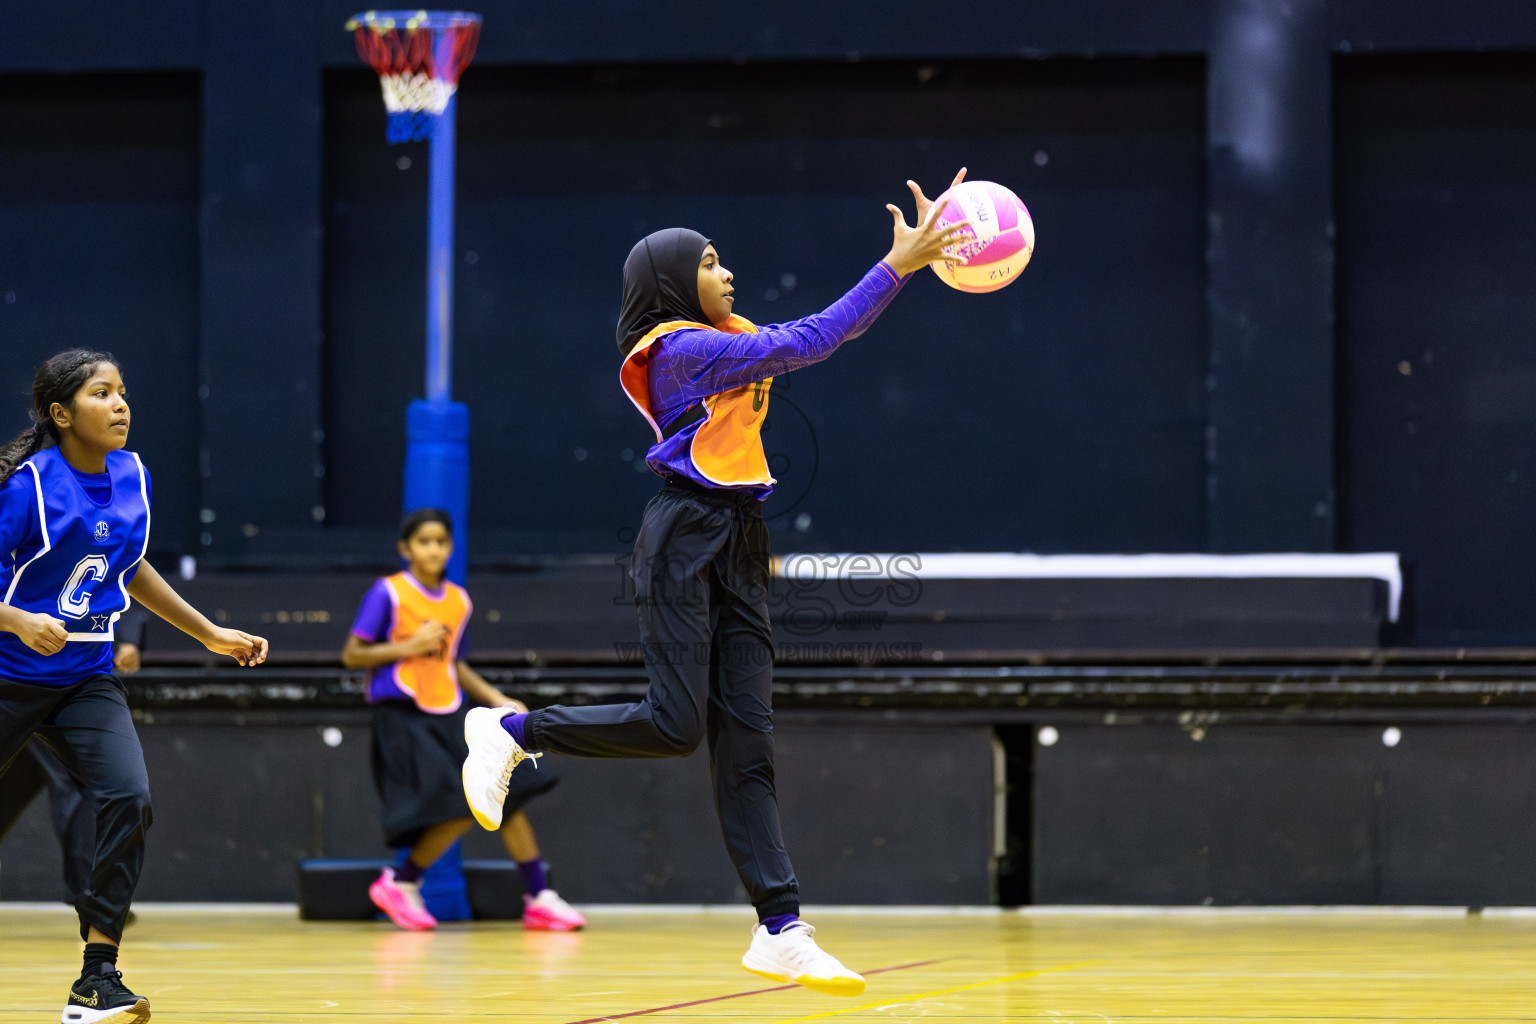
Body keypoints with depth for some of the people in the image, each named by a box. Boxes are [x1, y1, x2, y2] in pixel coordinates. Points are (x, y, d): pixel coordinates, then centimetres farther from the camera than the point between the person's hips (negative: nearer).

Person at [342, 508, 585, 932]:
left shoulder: (458, 601, 12)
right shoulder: (388, 592, -6)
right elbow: (352, 655, -7)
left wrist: (497, 699, 13)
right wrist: (408, 646, -18)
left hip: (450, 714, 7)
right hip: (405, 718, -7)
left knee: (508, 795, -2)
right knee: (461, 809, -17)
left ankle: (539, 899, 4)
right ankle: (398, 885, 2)